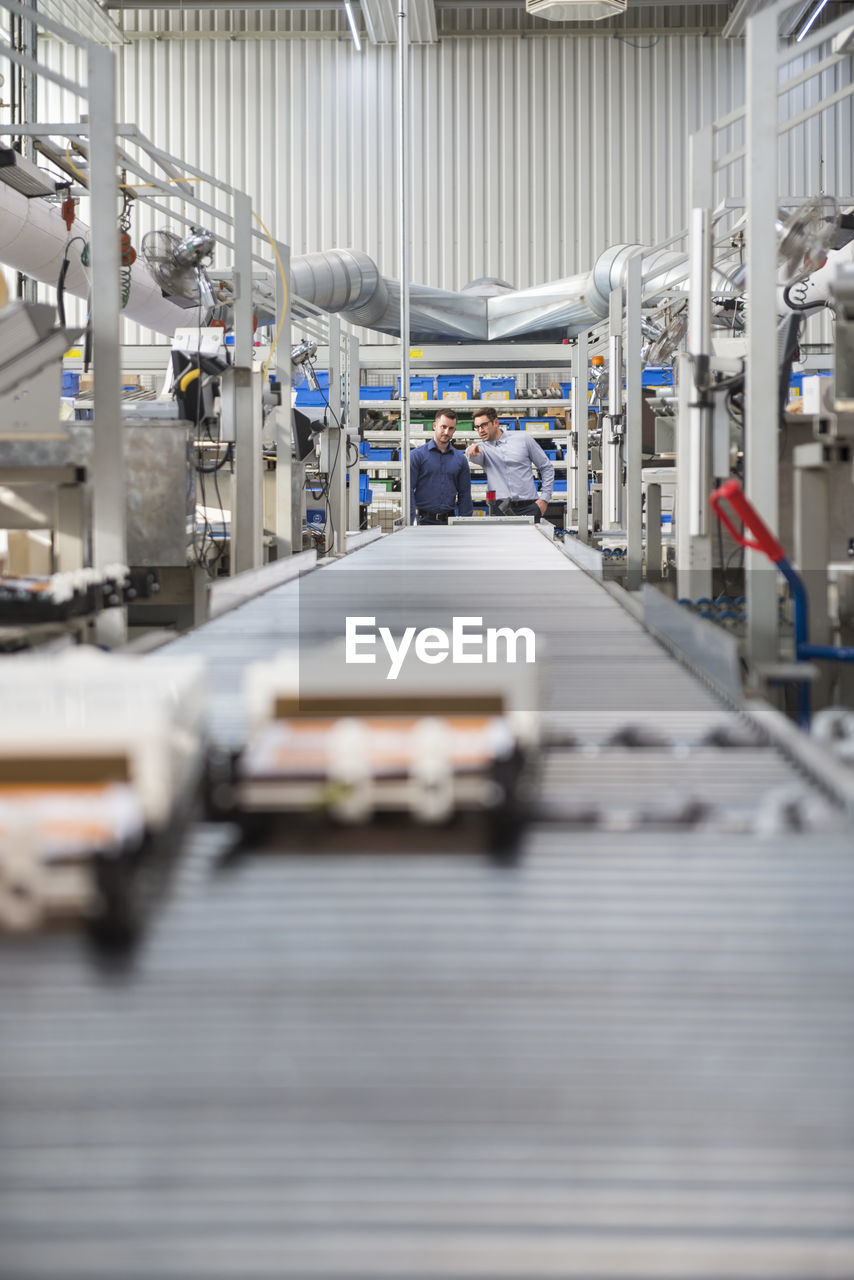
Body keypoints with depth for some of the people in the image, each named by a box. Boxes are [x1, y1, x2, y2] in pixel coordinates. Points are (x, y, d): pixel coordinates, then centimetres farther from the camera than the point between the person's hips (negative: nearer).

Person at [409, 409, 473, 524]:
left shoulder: (460, 459, 12)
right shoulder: (417, 455, 0)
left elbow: (465, 493, 14)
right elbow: (409, 489, -4)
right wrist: (411, 521, -13)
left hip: (449, 520, 3)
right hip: (424, 520, -3)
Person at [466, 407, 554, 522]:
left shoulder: (523, 439, 8)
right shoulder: (482, 448, 10)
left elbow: (546, 468, 13)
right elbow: (475, 456, -16)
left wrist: (544, 499, 4)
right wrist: (471, 451, -42)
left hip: (528, 507, -1)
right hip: (499, 507, 1)